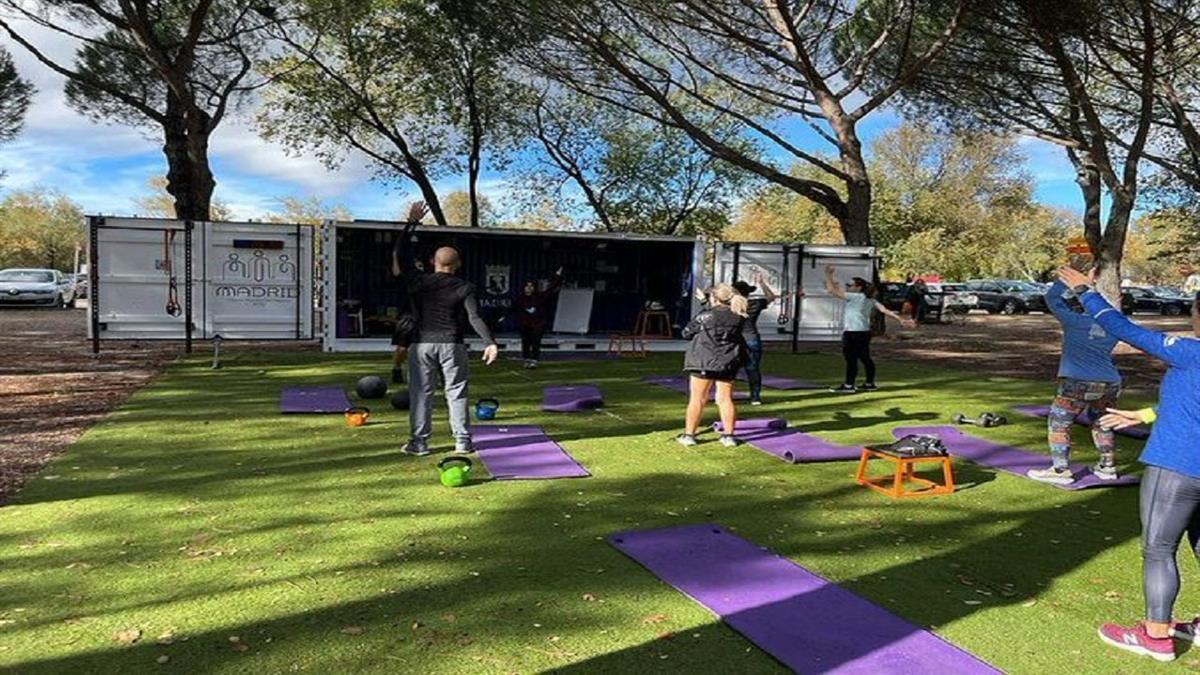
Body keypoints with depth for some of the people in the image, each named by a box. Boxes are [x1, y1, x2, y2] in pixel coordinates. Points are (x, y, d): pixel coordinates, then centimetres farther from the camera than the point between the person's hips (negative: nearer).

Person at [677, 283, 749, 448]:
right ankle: (728, 435, 14)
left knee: (697, 399, 4)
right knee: (726, 399, 10)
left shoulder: (706, 316, -12)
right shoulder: (738, 317, -1)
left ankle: (689, 435, 10)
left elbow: (686, 333, -6)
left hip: (704, 363, -3)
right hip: (728, 364, 4)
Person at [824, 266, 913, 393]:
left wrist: (828, 275, -7)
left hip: (852, 333, -9)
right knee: (865, 358, 16)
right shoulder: (870, 299, 13)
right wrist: (900, 319, 6)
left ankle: (848, 386, -4)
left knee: (851, 359, -6)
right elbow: (884, 310, 6)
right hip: (864, 332, 9)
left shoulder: (855, 297, -12)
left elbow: (833, 291, -15)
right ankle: (870, 383, 25)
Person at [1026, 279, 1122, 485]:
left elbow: (1052, 297, 0)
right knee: (1102, 424, 23)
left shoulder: (1075, 320, -9)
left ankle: (1061, 470, 0)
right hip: (1110, 383, 6)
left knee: (1058, 424, 3)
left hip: (1078, 384, -6)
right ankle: (1108, 466, 31)